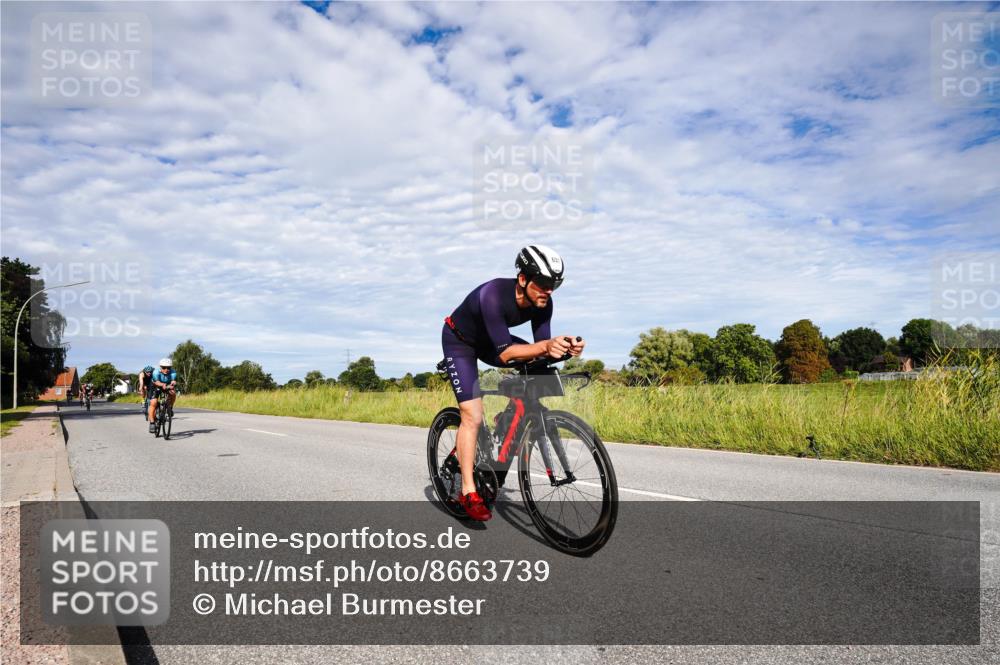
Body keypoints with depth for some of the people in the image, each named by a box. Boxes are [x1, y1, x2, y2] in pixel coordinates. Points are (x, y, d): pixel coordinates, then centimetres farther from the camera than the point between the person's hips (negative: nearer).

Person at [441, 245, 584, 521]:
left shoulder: (542, 302, -20)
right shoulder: (494, 295, -39)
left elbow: (540, 348, -17)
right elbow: (504, 353, -41)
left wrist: (562, 347, -38)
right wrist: (546, 345, -55)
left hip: (489, 340, 6)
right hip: (459, 341, -6)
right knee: (473, 416, -14)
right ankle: (469, 493, -4)